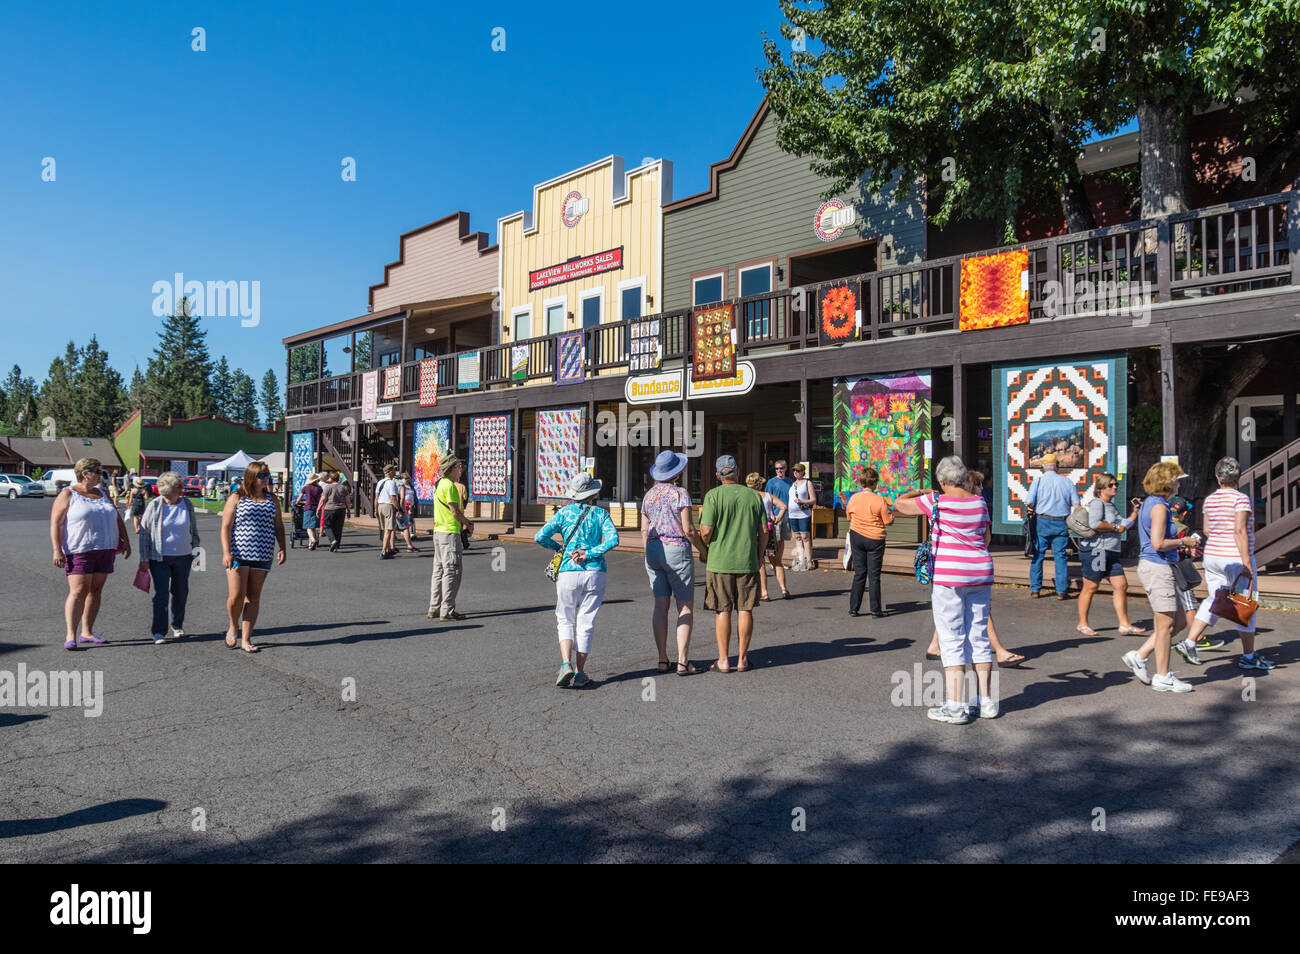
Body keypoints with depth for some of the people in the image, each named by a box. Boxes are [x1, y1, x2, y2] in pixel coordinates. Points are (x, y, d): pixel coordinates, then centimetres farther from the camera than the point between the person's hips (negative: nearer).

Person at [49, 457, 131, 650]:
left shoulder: (102, 495, 15)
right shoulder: (68, 494, -3)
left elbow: (118, 519, 21)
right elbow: (55, 523, -8)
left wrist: (125, 541, 11)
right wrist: (57, 550, -16)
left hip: (104, 550, 6)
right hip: (78, 552, -6)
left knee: (95, 591, 6)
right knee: (78, 591, -13)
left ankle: (87, 633, 13)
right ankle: (70, 636, -13)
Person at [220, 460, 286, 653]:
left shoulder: (271, 500, 12)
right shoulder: (237, 498, 0)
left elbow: (278, 526, 17)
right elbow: (226, 527, -4)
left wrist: (282, 548, 4)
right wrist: (226, 552, -14)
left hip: (262, 556, 4)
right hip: (238, 554, -4)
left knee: (253, 597, 5)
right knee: (236, 595, -10)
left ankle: (246, 639, 11)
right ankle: (233, 628, 19)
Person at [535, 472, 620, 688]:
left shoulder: (564, 513, 4)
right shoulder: (601, 514, 6)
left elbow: (540, 537, -3)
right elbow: (613, 539, -10)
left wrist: (558, 548, 13)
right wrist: (589, 554, -9)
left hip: (568, 573, 0)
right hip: (595, 574, 1)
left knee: (565, 621, 12)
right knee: (586, 623, 9)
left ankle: (566, 665, -8)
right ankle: (579, 674, 9)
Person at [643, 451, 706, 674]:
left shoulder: (649, 495, 9)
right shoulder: (680, 493, -10)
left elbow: (644, 531, 11)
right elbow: (688, 530, -13)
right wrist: (704, 549, 1)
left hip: (653, 550, 6)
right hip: (677, 550, -6)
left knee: (661, 606, 8)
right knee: (686, 608, 1)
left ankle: (663, 660, 9)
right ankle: (683, 662, -3)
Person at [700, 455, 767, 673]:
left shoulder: (713, 495, -7)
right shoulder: (753, 496, 5)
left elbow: (706, 531, -12)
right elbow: (763, 532, 6)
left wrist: (704, 549, 8)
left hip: (719, 562, -3)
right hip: (747, 563, 3)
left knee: (723, 611, 4)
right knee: (745, 610, 8)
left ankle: (723, 661, 7)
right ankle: (743, 659, 13)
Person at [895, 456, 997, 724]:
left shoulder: (936, 502, -9)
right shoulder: (979, 502, 6)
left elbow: (900, 503, 1)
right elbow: (987, 538, 16)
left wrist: (917, 493, 18)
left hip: (948, 576, -5)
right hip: (981, 574, 5)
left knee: (952, 640, -2)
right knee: (979, 637, 13)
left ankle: (955, 707, -2)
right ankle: (986, 701, 20)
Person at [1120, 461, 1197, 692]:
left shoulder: (1149, 504, 15)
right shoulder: (1159, 506, -15)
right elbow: (1158, 543, -21)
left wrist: (1181, 546, 15)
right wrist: (1182, 542, -7)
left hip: (1154, 566, 10)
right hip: (1157, 567, -10)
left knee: (1178, 622, 14)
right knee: (1166, 623, -1)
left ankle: (1139, 656, 15)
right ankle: (1162, 677, 8)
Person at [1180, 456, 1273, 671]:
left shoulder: (1209, 500, 6)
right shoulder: (1241, 499, -12)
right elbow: (1240, 530, -20)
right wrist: (1246, 561, -19)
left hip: (1212, 556, 6)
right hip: (1235, 559, -6)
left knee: (1214, 600, 14)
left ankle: (1190, 641, 5)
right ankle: (1248, 656, 12)